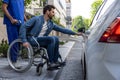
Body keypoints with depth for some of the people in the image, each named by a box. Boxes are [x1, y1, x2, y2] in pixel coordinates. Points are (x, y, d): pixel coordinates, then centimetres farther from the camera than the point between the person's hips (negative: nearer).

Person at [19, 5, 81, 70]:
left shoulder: (51, 24, 10)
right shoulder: (36, 19, -8)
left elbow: (62, 29, 13)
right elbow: (23, 27, -12)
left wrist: (75, 33, 10)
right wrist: (24, 41, -21)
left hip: (41, 40, 6)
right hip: (32, 39, -6)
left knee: (56, 39, -16)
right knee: (52, 39, -25)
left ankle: (55, 61, -11)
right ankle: (51, 62, -19)